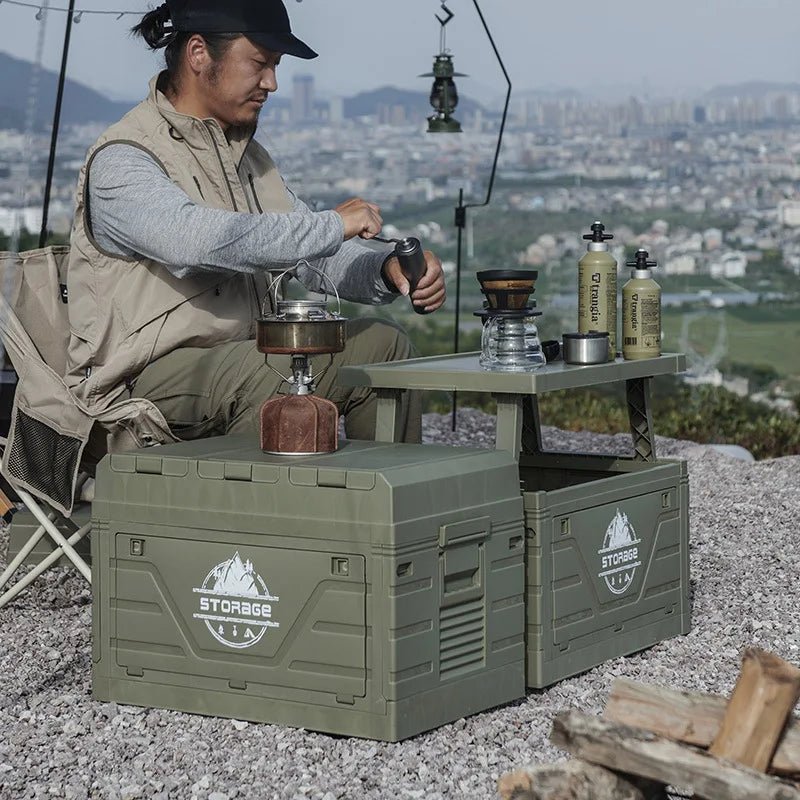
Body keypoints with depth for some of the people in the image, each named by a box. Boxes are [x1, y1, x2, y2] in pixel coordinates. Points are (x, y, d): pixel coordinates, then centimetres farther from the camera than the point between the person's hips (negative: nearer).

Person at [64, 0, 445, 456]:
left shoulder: (246, 155, 16)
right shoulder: (121, 161, -14)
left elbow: (314, 259, 15)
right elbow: (198, 240, -33)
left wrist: (387, 267, -7)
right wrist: (331, 225, -27)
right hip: (146, 378, -8)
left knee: (381, 344, 0)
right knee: (254, 369, -36)